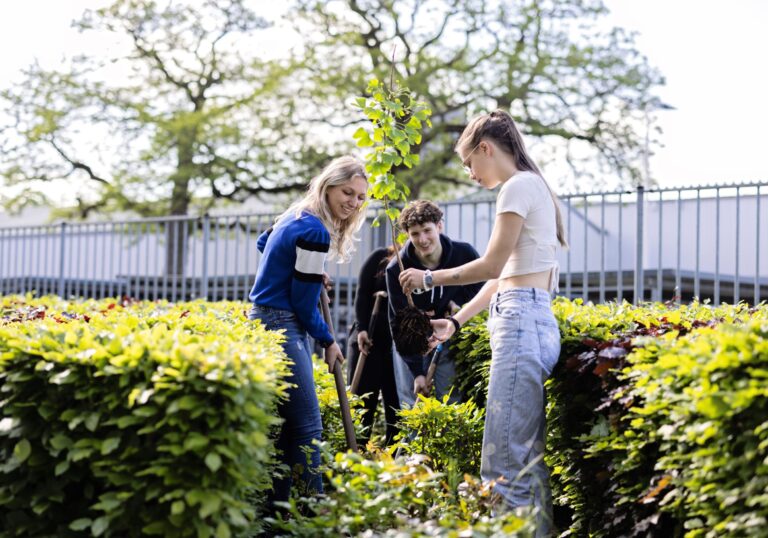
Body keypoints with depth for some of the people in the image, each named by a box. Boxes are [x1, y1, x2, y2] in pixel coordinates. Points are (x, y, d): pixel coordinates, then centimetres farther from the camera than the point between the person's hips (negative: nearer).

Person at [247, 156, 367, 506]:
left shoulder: (297, 215, 11)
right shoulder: (315, 232, -18)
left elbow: (263, 244, 32)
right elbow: (303, 302, -15)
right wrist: (328, 341, -1)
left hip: (266, 319, 10)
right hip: (281, 329, -10)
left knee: (286, 423, 11)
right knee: (307, 425, -10)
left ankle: (278, 505, 15)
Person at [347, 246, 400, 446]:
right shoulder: (380, 258, 3)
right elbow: (362, 294, 1)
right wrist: (361, 329, -10)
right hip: (368, 340, -1)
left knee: (396, 404, -2)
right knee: (363, 402, 0)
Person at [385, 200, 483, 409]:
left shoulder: (464, 253, -14)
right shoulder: (397, 269, -18)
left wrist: (460, 302, -13)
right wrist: (417, 371, -19)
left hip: (449, 341, 1)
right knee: (413, 407, -4)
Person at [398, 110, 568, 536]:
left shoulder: (518, 186, -7)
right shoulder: (532, 186, 22)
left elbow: (492, 265, -11)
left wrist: (429, 278, 1)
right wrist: (456, 321, 22)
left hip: (520, 322, -10)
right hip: (532, 322, 10)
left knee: (506, 462, -11)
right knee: (528, 457, 9)